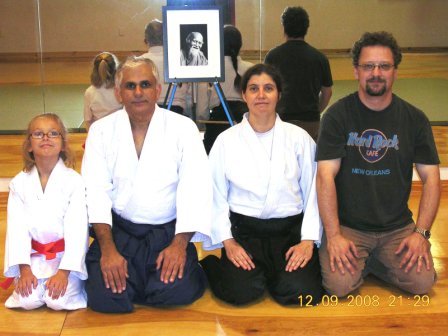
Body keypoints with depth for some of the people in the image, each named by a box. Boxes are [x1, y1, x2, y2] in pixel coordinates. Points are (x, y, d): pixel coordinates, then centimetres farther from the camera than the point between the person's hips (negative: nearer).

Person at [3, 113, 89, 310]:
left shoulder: (74, 181, -11)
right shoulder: (19, 183, -2)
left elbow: (76, 229, -14)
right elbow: (17, 227, -5)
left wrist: (64, 272, -20)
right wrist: (24, 268, -14)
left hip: (66, 255, -2)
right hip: (34, 256, 3)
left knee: (59, 301, -20)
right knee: (28, 300, -16)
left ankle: (69, 280, 12)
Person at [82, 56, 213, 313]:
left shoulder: (183, 128, -2)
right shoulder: (102, 130, 2)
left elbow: (195, 187, -8)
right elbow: (96, 191, -5)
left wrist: (179, 244, -18)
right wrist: (108, 248, -16)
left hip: (168, 231, 0)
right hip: (118, 229, 1)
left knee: (176, 291, -22)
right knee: (105, 297, -19)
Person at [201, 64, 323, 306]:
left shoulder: (299, 138, 5)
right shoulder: (226, 140, 3)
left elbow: (313, 192, 3)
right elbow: (216, 196, 3)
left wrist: (308, 240, -6)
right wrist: (227, 241, -8)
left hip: (290, 231, 1)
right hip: (243, 230, -1)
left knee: (302, 293, -21)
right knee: (241, 292, -23)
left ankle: (269, 271, 12)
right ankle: (211, 265, 10)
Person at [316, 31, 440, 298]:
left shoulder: (414, 119, 2)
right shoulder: (338, 115, -6)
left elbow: (431, 178, 1)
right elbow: (326, 176, -12)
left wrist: (421, 233, -10)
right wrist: (334, 236, -19)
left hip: (397, 227, 3)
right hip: (347, 225, -2)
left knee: (422, 282, -16)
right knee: (338, 285, -22)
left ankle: (371, 261, 12)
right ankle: (358, 260, 12)